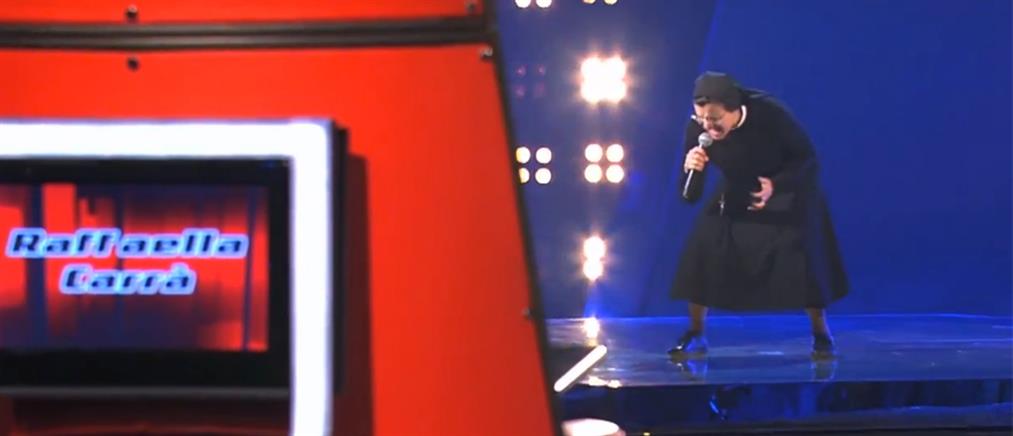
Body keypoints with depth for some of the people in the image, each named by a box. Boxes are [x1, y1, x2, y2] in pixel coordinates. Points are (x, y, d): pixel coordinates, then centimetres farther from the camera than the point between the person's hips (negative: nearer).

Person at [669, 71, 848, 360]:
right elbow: (690, 197, -18)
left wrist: (775, 185, -36)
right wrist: (690, 170, -41)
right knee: (702, 248, -14)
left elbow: (807, 159, -19)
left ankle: (821, 335, 3)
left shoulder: (769, 114, -32)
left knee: (801, 253, -19)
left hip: (789, 191, -2)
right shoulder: (697, 130, -25)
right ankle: (695, 335, 2)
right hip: (737, 195, 3)